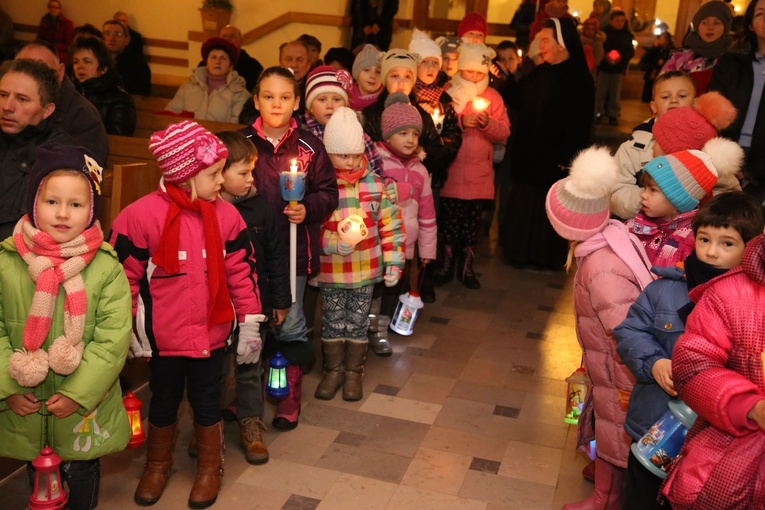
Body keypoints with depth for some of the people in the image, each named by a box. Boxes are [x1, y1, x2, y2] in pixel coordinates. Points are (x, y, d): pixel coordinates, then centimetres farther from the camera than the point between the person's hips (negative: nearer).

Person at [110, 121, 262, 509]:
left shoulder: (225, 214, -6)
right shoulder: (141, 215, -16)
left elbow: (242, 270, 0)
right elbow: (123, 277, -7)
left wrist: (249, 324, 1)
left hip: (211, 333, 2)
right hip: (163, 337, -1)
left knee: (207, 401, 15)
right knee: (163, 403, 17)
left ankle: (210, 468, 36)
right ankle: (157, 465, 41)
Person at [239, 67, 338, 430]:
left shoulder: (309, 146, -2)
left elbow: (328, 191, 1)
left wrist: (308, 208, -16)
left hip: (294, 248, -1)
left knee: (290, 325, 8)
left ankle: (290, 396, 25)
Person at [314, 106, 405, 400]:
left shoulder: (374, 184, -2)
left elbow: (390, 224, 1)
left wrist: (393, 262, -1)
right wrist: (335, 244, -26)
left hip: (366, 269, 1)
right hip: (330, 271, -1)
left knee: (358, 323, 11)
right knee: (332, 322, 11)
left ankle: (353, 372, 28)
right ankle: (333, 370, 29)